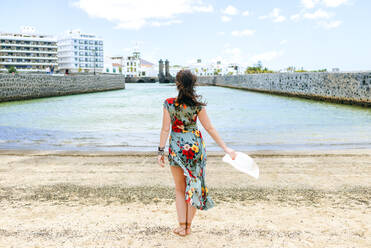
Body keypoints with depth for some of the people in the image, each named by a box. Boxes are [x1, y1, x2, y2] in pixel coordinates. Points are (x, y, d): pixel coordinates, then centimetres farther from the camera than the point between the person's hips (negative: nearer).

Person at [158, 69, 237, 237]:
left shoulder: (169, 104, -9)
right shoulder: (197, 105, -8)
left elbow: (165, 129, -8)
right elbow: (209, 129, -6)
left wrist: (160, 151, 0)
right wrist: (225, 148, 0)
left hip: (176, 147, 0)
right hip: (195, 145, 0)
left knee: (180, 189, 15)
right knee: (194, 186, 14)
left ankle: (182, 226, 17)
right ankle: (188, 226, 22)